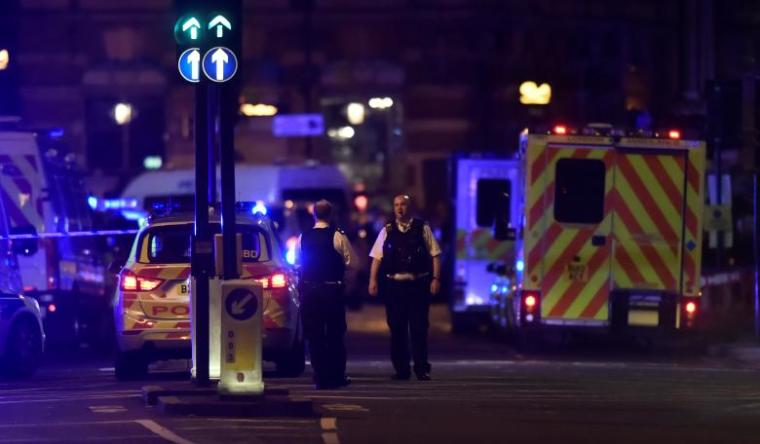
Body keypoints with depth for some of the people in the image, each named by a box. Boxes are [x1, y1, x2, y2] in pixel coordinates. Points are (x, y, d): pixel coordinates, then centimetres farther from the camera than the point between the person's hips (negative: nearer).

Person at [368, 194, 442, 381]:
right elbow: (377, 257, 5)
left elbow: (435, 255, 2)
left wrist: (436, 278, -7)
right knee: (396, 328, 4)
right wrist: (373, 280, -5)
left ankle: (422, 369, 4)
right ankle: (401, 369, 11)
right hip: (394, 285, 2)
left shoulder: (422, 229, 4)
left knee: (419, 328, -2)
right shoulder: (387, 231, 9)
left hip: (418, 284, -2)